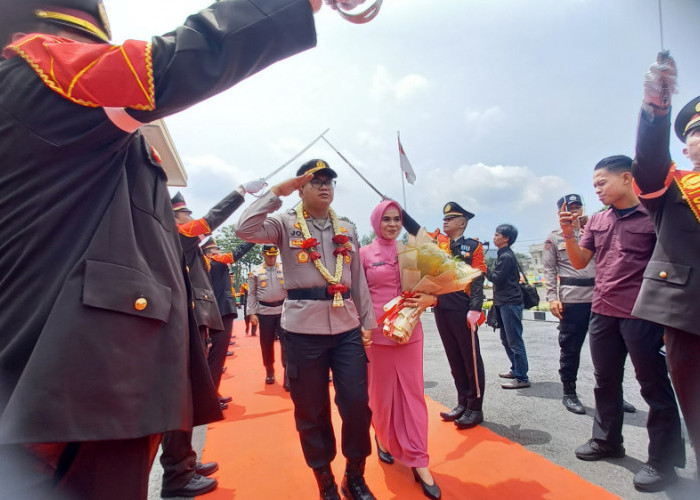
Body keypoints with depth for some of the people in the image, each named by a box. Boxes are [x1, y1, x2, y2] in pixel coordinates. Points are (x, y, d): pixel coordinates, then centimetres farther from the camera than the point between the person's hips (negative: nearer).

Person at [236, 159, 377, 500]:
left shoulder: (347, 230, 13)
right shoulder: (286, 224, 2)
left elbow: (358, 280, 13)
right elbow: (245, 230, -17)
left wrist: (368, 323, 10)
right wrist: (277, 192, -10)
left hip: (347, 328, 3)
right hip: (304, 330, -3)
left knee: (358, 404, 4)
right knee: (311, 411, 8)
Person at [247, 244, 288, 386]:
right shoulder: (255, 272, 3)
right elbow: (252, 294, 4)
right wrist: (252, 313, -3)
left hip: (283, 310, 0)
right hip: (264, 312, 1)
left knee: (286, 342, -3)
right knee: (266, 343, 10)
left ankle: (288, 374, 1)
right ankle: (269, 371, 28)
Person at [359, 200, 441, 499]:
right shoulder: (364, 254, -2)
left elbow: (427, 288, 10)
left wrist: (429, 299, -11)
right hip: (377, 334, -2)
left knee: (412, 393, 7)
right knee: (381, 393, 13)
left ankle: (419, 462, 19)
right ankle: (383, 439, 40)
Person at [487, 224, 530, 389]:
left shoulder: (506, 256, -13)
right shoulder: (503, 255, 18)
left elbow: (497, 278, -18)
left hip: (510, 303, -10)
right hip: (504, 303, 10)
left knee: (515, 341, -6)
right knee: (506, 340, 17)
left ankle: (521, 378, -1)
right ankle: (516, 370, 28)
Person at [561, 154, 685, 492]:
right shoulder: (597, 220, 10)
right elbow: (580, 262, 11)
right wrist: (568, 234, -5)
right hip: (602, 312, 6)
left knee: (654, 385, 5)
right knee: (605, 382, 16)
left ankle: (663, 461, 20)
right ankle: (607, 440, 32)